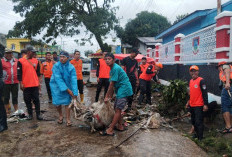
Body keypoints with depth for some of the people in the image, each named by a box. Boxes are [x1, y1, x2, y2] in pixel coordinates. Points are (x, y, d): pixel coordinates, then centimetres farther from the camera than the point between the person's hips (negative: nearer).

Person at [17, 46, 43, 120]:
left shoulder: (36, 61, 8)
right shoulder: (21, 61, -2)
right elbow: (19, 73, -3)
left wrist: (38, 82, 10)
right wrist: (21, 83, -7)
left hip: (35, 84, 2)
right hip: (26, 85, -2)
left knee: (36, 100, 3)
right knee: (27, 100, 8)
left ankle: (38, 114, 10)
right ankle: (30, 114, 20)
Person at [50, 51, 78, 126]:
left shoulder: (71, 67, -14)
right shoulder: (56, 66, -17)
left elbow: (73, 80, -20)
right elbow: (58, 79, -23)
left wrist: (75, 93, -29)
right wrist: (67, 89, -27)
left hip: (67, 86, 0)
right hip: (56, 86, 0)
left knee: (67, 102, -3)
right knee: (57, 102, 1)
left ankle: (68, 119, 11)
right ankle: (60, 116, 29)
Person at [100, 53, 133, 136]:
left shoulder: (115, 68, -17)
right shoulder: (112, 69, 14)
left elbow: (111, 85, -16)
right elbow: (113, 85, 15)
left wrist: (107, 97, -9)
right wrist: (110, 96, 13)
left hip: (124, 89, -10)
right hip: (120, 90, 10)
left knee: (118, 110, -8)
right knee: (116, 108, 15)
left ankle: (110, 130, -6)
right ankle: (120, 126, 27)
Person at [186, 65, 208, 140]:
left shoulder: (201, 80, -11)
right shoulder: (190, 81, 13)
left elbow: (204, 93, -14)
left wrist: (205, 104, -17)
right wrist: (189, 102, 25)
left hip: (199, 106, -8)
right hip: (192, 105, 8)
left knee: (198, 122, -5)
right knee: (193, 121, 16)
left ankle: (200, 137, 4)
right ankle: (197, 133, 32)